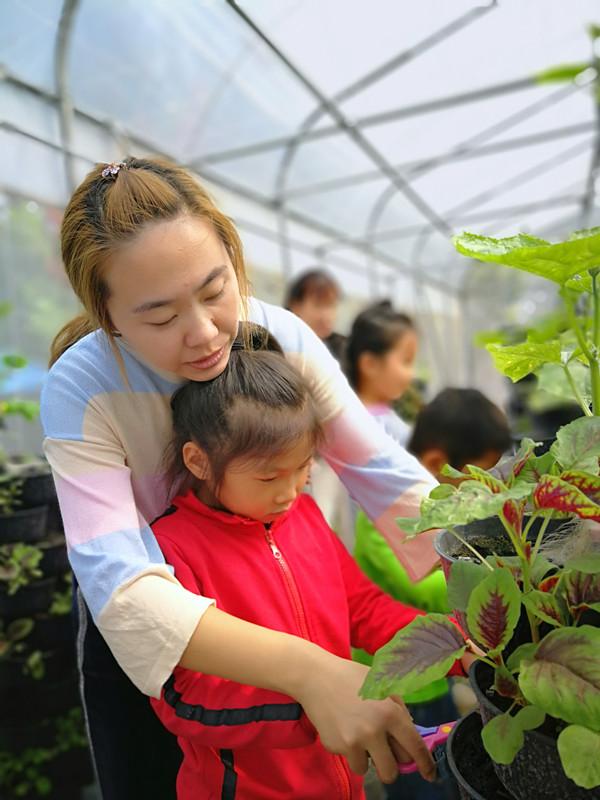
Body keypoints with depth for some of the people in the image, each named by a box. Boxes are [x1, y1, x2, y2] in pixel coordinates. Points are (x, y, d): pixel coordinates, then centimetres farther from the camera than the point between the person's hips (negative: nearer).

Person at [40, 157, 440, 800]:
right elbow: (122, 589, -40)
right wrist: (308, 669, -51)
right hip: (134, 635, -2)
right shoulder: (80, 392, -31)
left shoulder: (282, 337, -24)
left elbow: (386, 474, -25)